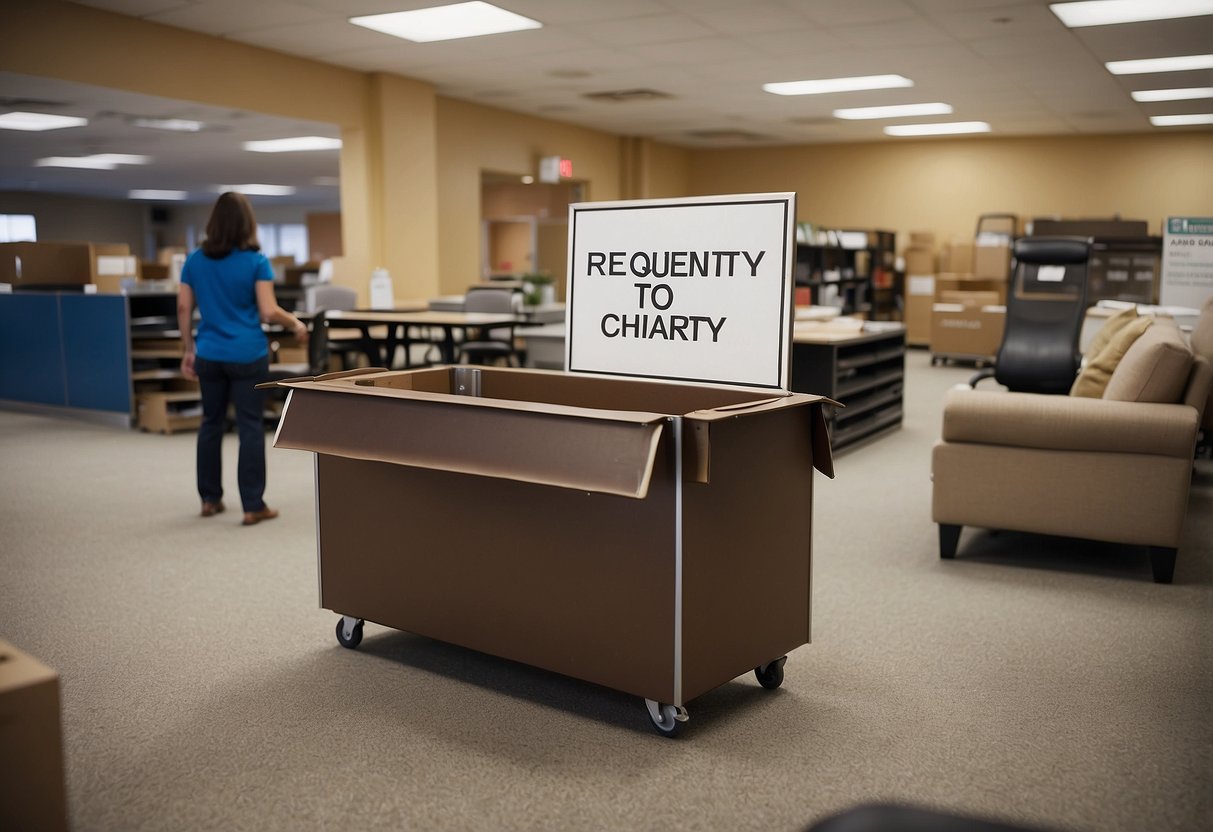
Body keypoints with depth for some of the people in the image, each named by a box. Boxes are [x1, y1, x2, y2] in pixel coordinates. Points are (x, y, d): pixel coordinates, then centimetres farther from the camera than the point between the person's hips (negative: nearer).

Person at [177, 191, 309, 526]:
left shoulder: (195, 260, 4)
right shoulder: (256, 261, -9)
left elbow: (184, 308, 5)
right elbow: (269, 312, -14)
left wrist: (189, 350, 13)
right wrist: (296, 324, 3)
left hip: (210, 355, 4)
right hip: (248, 356, -4)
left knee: (211, 424, 15)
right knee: (250, 427, -1)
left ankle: (209, 499, 23)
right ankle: (253, 506, 1)